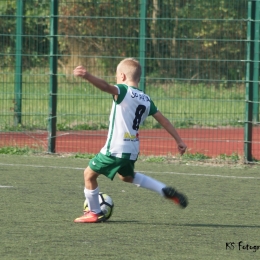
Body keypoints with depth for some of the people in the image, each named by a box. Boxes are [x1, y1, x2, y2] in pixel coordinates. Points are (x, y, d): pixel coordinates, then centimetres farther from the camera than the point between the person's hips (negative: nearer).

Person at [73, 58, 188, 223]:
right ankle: (165, 190, 25)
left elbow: (106, 86, -31)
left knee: (89, 174, 7)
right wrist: (179, 141, 18)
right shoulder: (146, 99, 11)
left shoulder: (124, 91, -10)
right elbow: (164, 121, 12)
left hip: (115, 148, -8)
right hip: (132, 150, 8)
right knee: (127, 176, 34)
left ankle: (95, 213, 13)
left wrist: (87, 76, -47)